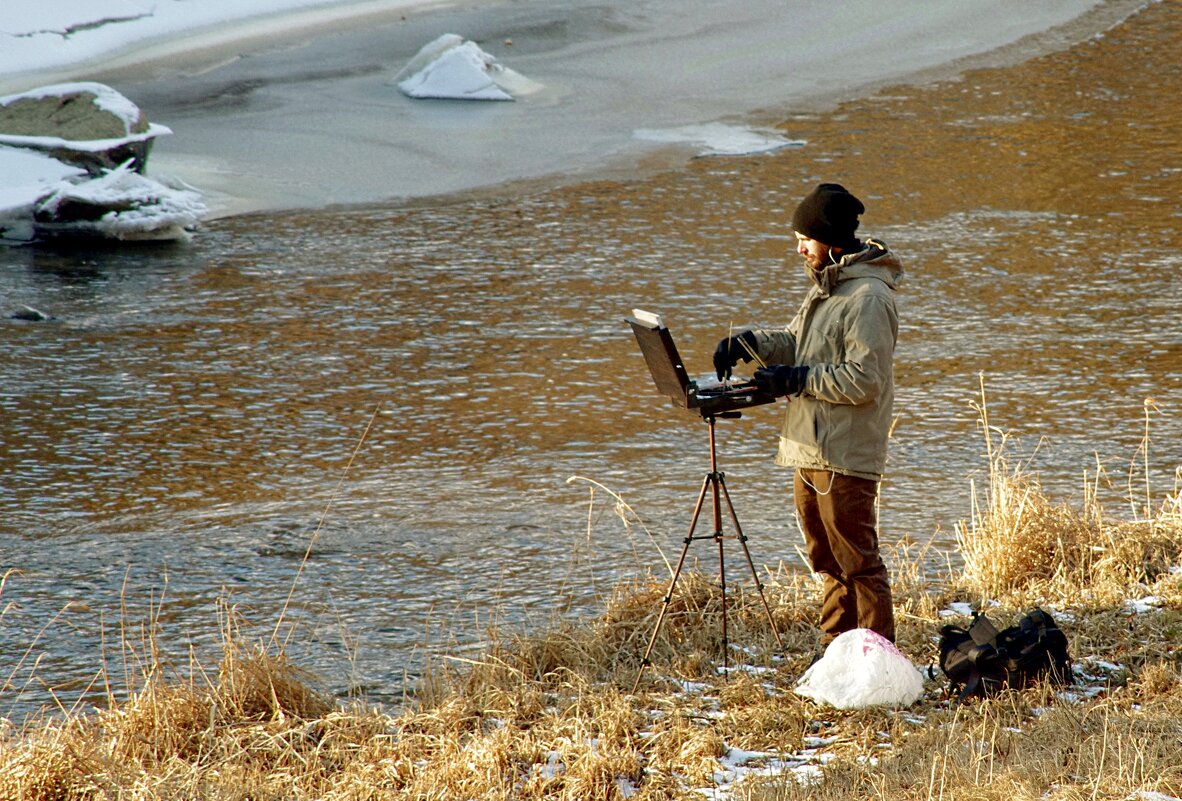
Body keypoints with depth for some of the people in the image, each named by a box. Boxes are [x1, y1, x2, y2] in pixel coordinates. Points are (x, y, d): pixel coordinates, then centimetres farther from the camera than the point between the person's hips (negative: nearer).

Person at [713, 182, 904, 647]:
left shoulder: (868, 298, -17)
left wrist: (796, 380, -17)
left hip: (845, 458, -10)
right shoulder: (825, 287, 16)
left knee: (858, 563, -5)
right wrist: (748, 342, 2)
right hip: (811, 452, 10)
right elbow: (795, 343, 20)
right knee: (829, 562, 16)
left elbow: (864, 380, -21)